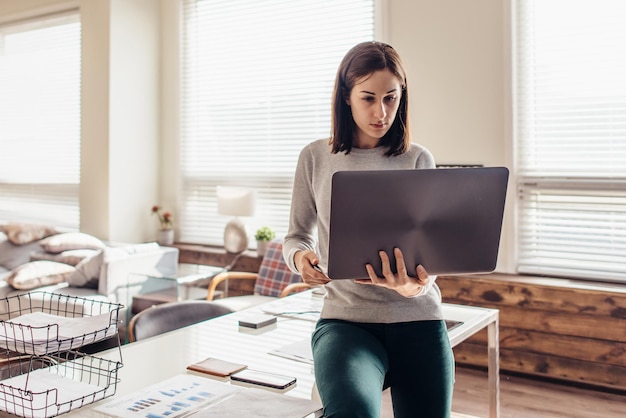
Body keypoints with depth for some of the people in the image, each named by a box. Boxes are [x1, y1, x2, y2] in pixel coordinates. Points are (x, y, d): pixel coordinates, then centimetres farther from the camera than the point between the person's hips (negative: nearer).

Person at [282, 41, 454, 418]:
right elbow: (297, 236, 11)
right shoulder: (316, 158, 4)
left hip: (417, 318, 2)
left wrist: (416, 285, -24)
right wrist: (300, 257, -14)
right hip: (345, 319, -2)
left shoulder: (418, 160, 3)